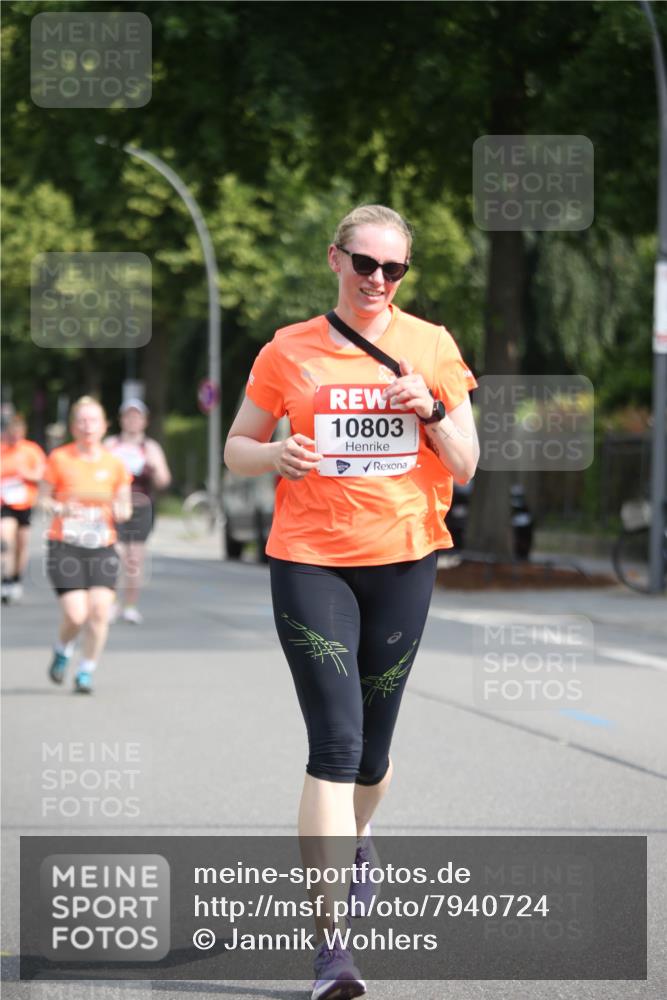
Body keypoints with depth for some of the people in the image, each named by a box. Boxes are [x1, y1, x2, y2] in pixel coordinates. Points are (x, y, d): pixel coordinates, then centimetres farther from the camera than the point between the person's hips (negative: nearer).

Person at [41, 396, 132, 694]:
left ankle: (86, 671, 6)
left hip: (102, 548, 2)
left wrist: (120, 511, -11)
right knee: (75, 615, -13)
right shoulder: (59, 459, -1)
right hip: (65, 546, -2)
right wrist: (60, 509, -15)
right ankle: (62, 652, 21)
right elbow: (44, 498, 6)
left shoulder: (114, 464, 5)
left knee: (99, 611, -12)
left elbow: (125, 507, 13)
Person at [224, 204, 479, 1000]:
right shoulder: (290, 351, 2)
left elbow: (465, 468, 6)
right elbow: (236, 448, 9)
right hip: (309, 561, -2)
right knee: (335, 742, -14)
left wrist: (432, 412, -13)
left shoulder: (431, 347, 5)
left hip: (403, 558, 2)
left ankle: (355, 840, 47)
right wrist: (277, 455, -13)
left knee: (371, 745, 11)